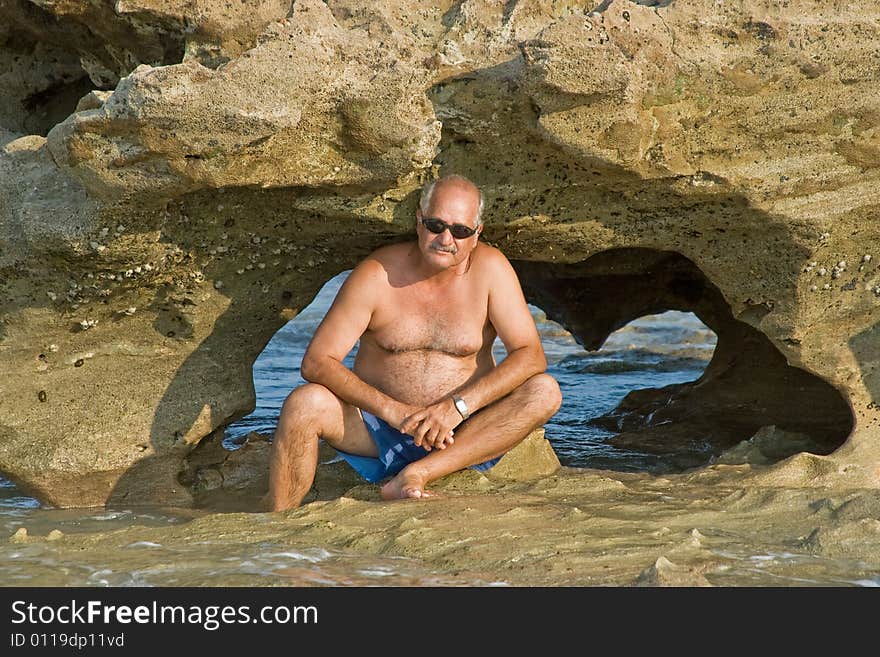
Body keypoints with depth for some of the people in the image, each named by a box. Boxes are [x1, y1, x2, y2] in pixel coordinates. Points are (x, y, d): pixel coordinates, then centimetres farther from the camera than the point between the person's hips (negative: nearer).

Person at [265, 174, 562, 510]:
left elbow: (531, 356, -12)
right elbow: (316, 362, -13)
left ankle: (416, 474, -33)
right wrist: (392, 410, -25)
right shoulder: (377, 274, -9)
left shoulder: (490, 268, -6)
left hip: (465, 433, 1)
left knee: (545, 392, -25)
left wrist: (458, 406, -25)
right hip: (378, 426, -1)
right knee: (303, 404, -28)